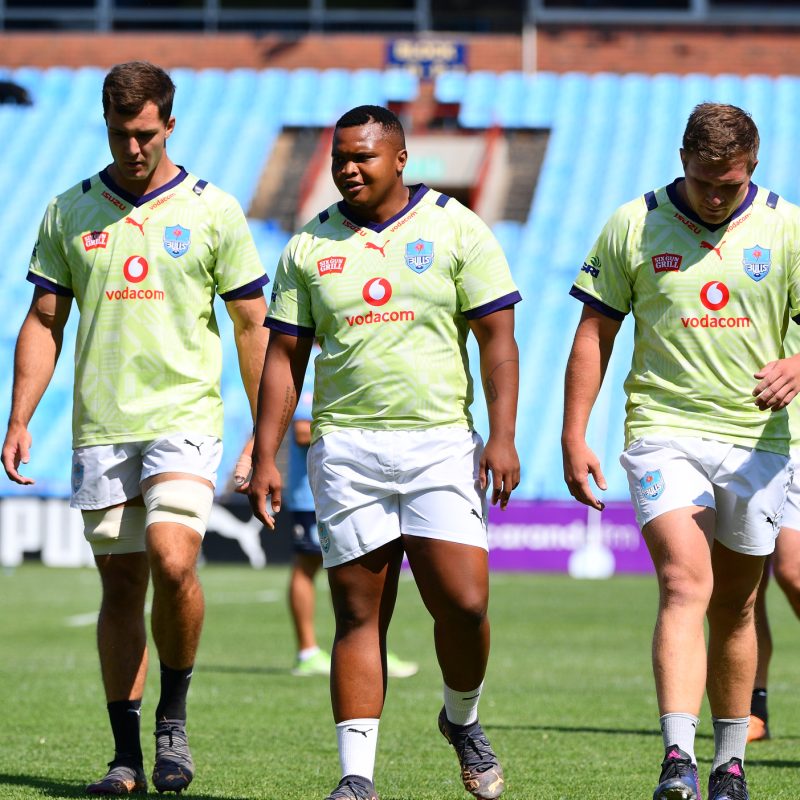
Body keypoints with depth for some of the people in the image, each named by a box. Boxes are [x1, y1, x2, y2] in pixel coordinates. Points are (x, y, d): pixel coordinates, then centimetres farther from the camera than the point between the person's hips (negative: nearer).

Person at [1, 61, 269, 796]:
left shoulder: (214, 211, 1)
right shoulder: (69, 213, 7)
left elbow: (253, 325, 4)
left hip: (185, 419, -3)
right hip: (99, 428, 3)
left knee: (172, 562, -20)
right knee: (121, 585, 4)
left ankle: (173, 720, 1)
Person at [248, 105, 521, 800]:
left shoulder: (457, 231, 4)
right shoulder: (310, 247, 9)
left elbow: (497, 339, 1)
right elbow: (284, 358, 11)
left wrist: (502, 435, -9)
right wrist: (265, 456, 4)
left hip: (441, 446, -1)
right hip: (345, 448, 1)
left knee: (464, 604, -10)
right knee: (359, 616, -1)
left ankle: (463, 718, 18)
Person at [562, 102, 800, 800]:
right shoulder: (633, 225, 0)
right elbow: (595, 334, 5)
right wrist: (574, 437, 0)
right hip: (664, 431, -2)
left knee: (734, 607, 10)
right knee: (685, 584, -19)